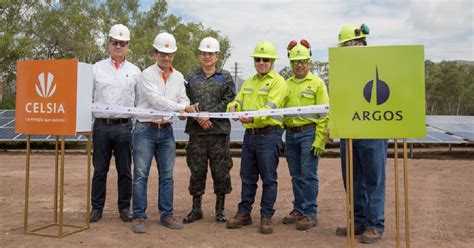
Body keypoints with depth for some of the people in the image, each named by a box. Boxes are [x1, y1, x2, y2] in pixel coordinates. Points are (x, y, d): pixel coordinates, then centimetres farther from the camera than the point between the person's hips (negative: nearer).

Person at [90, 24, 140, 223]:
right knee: (99, 170, 6)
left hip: (124, 126, 0)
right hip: (101, 125, 0)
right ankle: (96, 208, 16)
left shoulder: (134, 71, 9)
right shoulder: (97, 68, 9)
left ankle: (124, 207, 16)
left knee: (125, 170, 5)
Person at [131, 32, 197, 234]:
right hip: (145, 129, -5)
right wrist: (183, 107, -14)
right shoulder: (147, 74, -6)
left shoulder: (178, 77, 12)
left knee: (167, 175, 8)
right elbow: (156, 100, -16)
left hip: (166, 130, 5)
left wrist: (186, 110, -11)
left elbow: (183, 99, 12)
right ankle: (139, 217, 6)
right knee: (141, 175, -2)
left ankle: (166, 215, 18)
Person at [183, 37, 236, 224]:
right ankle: (196, 208, 20)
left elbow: (229, 102, -3)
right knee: (197, 170, 7)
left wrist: (209, 115, -12)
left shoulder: (225, 77, 7)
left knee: (220, 170, 3)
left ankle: (220, 209, 17)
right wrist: (198, 118, -11)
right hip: (196, 131, 1)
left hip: (219, 131, -1)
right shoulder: (191, 76, 10)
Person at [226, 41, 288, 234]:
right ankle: (244, 213, 23)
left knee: (268, 178, 0)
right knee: (247, 177, 13)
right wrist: (233, 106, -13)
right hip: (249, 134, 7)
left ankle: (266, 216, 10)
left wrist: (254, 117, -33)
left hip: (269, 134, -6)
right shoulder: (248, 82, 19)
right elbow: (238, 99, 12)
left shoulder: (277, 82, -3)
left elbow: (270, 107, -17)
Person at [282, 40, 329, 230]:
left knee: (308, 175, -2)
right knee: (296, 176, 12)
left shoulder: (317, 83, -2)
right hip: (290, 134, 5)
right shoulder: (286, 84, 13)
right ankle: (298, 210, 23)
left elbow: (324, 114, -7)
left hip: (309, 133, -5)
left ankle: (310, 214, 8)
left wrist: (319, 141, -14)